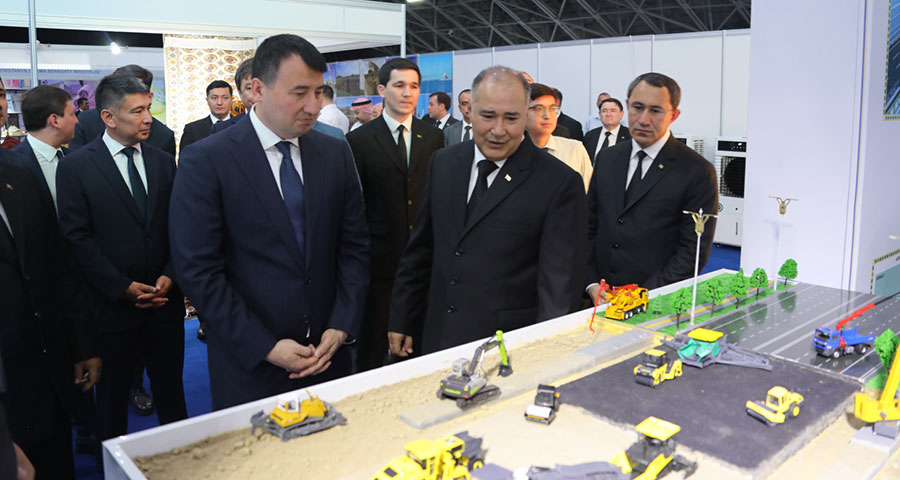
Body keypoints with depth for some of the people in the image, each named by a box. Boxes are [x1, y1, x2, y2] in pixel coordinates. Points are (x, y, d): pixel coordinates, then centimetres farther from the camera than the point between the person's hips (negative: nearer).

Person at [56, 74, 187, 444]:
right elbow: (77, 238, -10)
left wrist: (169, 277, -7)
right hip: (112, 303, -3)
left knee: (170, 389, 14)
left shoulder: (164, 162, 6)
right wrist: (124, 287, -13)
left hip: (165, 299, 3)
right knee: (113, 395, 14)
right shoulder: (76, 166, -6)